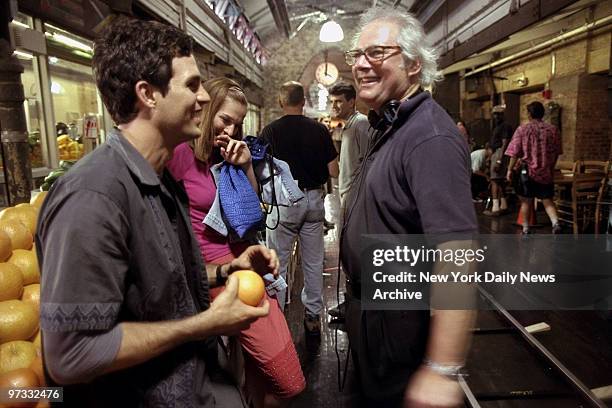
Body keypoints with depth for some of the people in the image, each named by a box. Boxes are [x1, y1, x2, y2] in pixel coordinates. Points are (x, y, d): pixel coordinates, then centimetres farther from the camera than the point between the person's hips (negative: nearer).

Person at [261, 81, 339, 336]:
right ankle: (313, 316, 21)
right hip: (314, 199, 3)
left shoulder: (270, 131, -6)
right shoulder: (319, 130, -1)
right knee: (314, 262, 12)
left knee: (277, 263, 8)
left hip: (283, 201, -3)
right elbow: (334, 171, -1)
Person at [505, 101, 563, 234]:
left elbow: (514, 153, -9)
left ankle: (526, 229, 16)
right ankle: (555, 222, -9)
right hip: (546, 173, 2)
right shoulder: (552, 130, 1)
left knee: (525, 201, 10)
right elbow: (556, 153, 8)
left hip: (527, 172, -2)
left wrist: (510, 170, 0)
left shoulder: (522, 129, -7)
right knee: (548, 200, 12)